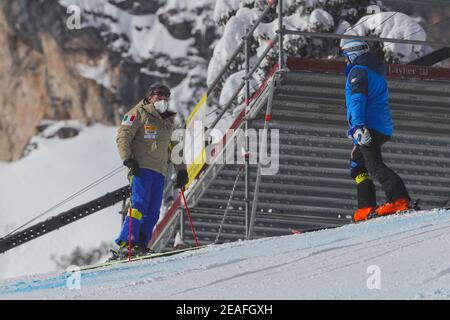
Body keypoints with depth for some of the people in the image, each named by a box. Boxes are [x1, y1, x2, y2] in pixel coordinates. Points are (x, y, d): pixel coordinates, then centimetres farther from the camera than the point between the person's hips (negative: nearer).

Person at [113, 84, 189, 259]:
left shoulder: (169, 121, 25)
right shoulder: (139, 113, 4)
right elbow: (123, 135, -5)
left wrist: (181, 170, 24)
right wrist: (127, 158, -17)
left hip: (159, 171, 7)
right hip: (141, 167, -7)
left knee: (153, 211, -3)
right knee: (140, 204, -19)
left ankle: (140, 245, -5)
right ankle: (125, 244, -21)